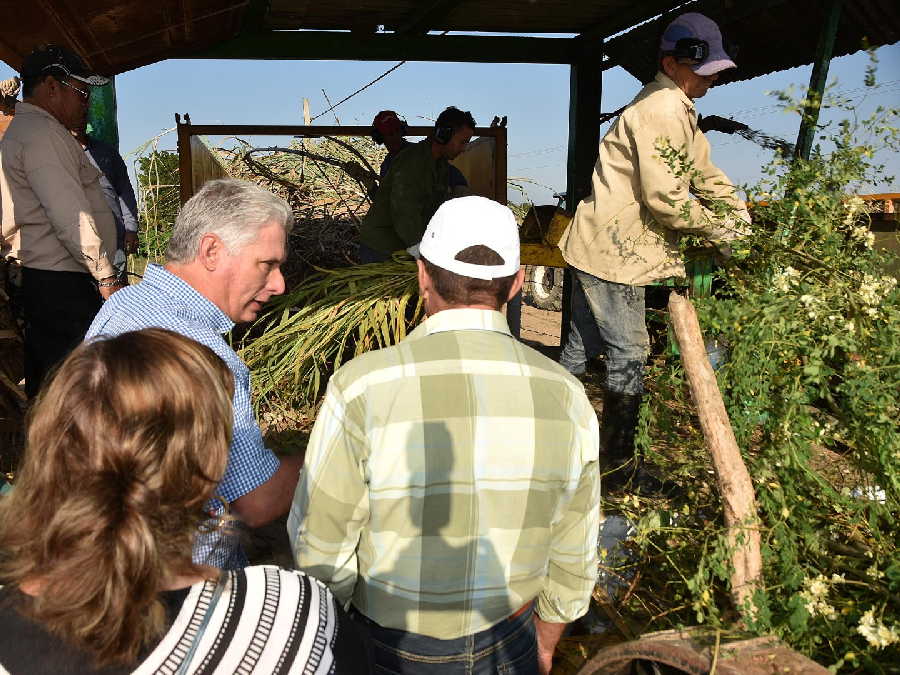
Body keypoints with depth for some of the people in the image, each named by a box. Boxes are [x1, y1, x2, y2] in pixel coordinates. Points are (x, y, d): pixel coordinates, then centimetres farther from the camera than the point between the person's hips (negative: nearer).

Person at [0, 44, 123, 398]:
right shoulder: (42, 134, -12)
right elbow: (71, 215, -21)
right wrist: (106, 278, -20)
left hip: (40, 279, 11)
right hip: (63, 284, -11)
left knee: (43, 384, 16)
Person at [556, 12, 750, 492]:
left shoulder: (677, 110, 17)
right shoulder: (661, 111, -18)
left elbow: (706, 175, 18)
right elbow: (666, 198, -23)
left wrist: (742, 221, 6)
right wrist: (720, 232, -10)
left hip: (597, 245, 10)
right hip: (614, 252, -10)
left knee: (582, 346, 17)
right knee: (628, 355, -1)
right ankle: (620, 467, 11)